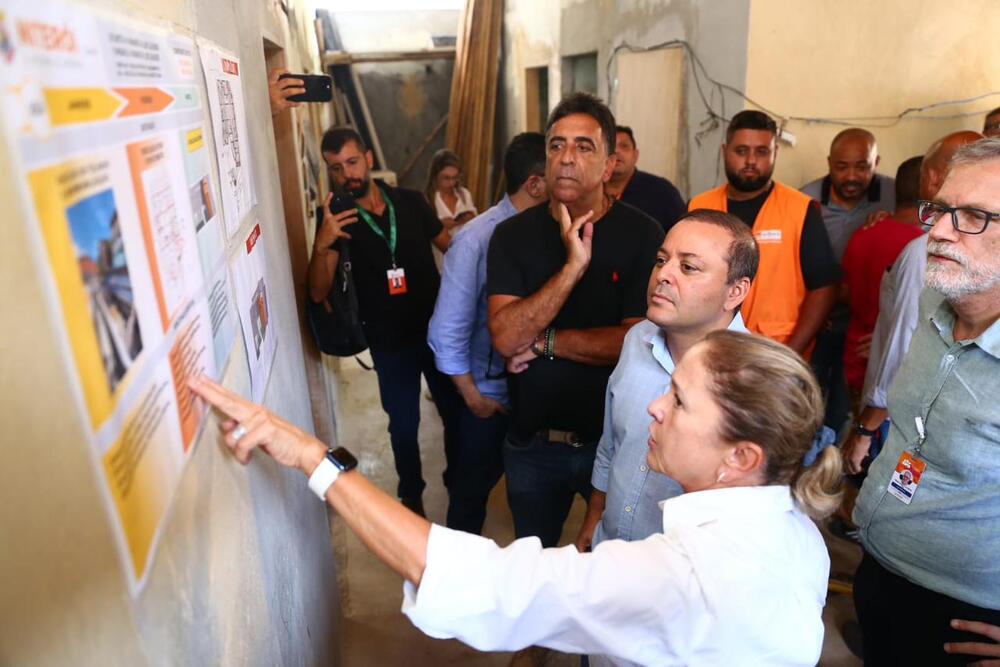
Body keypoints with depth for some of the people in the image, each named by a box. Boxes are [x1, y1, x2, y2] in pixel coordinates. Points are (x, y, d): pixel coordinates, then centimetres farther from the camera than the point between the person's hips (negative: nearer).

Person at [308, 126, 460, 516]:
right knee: (403, 424, 12)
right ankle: (411, 494, 37)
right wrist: (321, 245, -33)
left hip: (437, 328, 2)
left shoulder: (410, 202, -5)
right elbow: (319, 293, -15)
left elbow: (451, 247, 6)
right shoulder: (335, 219, -8)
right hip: (389, 341, -1)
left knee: (455, 410, 15)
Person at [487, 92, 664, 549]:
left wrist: (544, 342, -16)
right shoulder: (513, 235, -6)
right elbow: (506, 337, -18)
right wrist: (573, 266, -26)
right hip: (531, 442, 3)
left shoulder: (642, 234, -12)